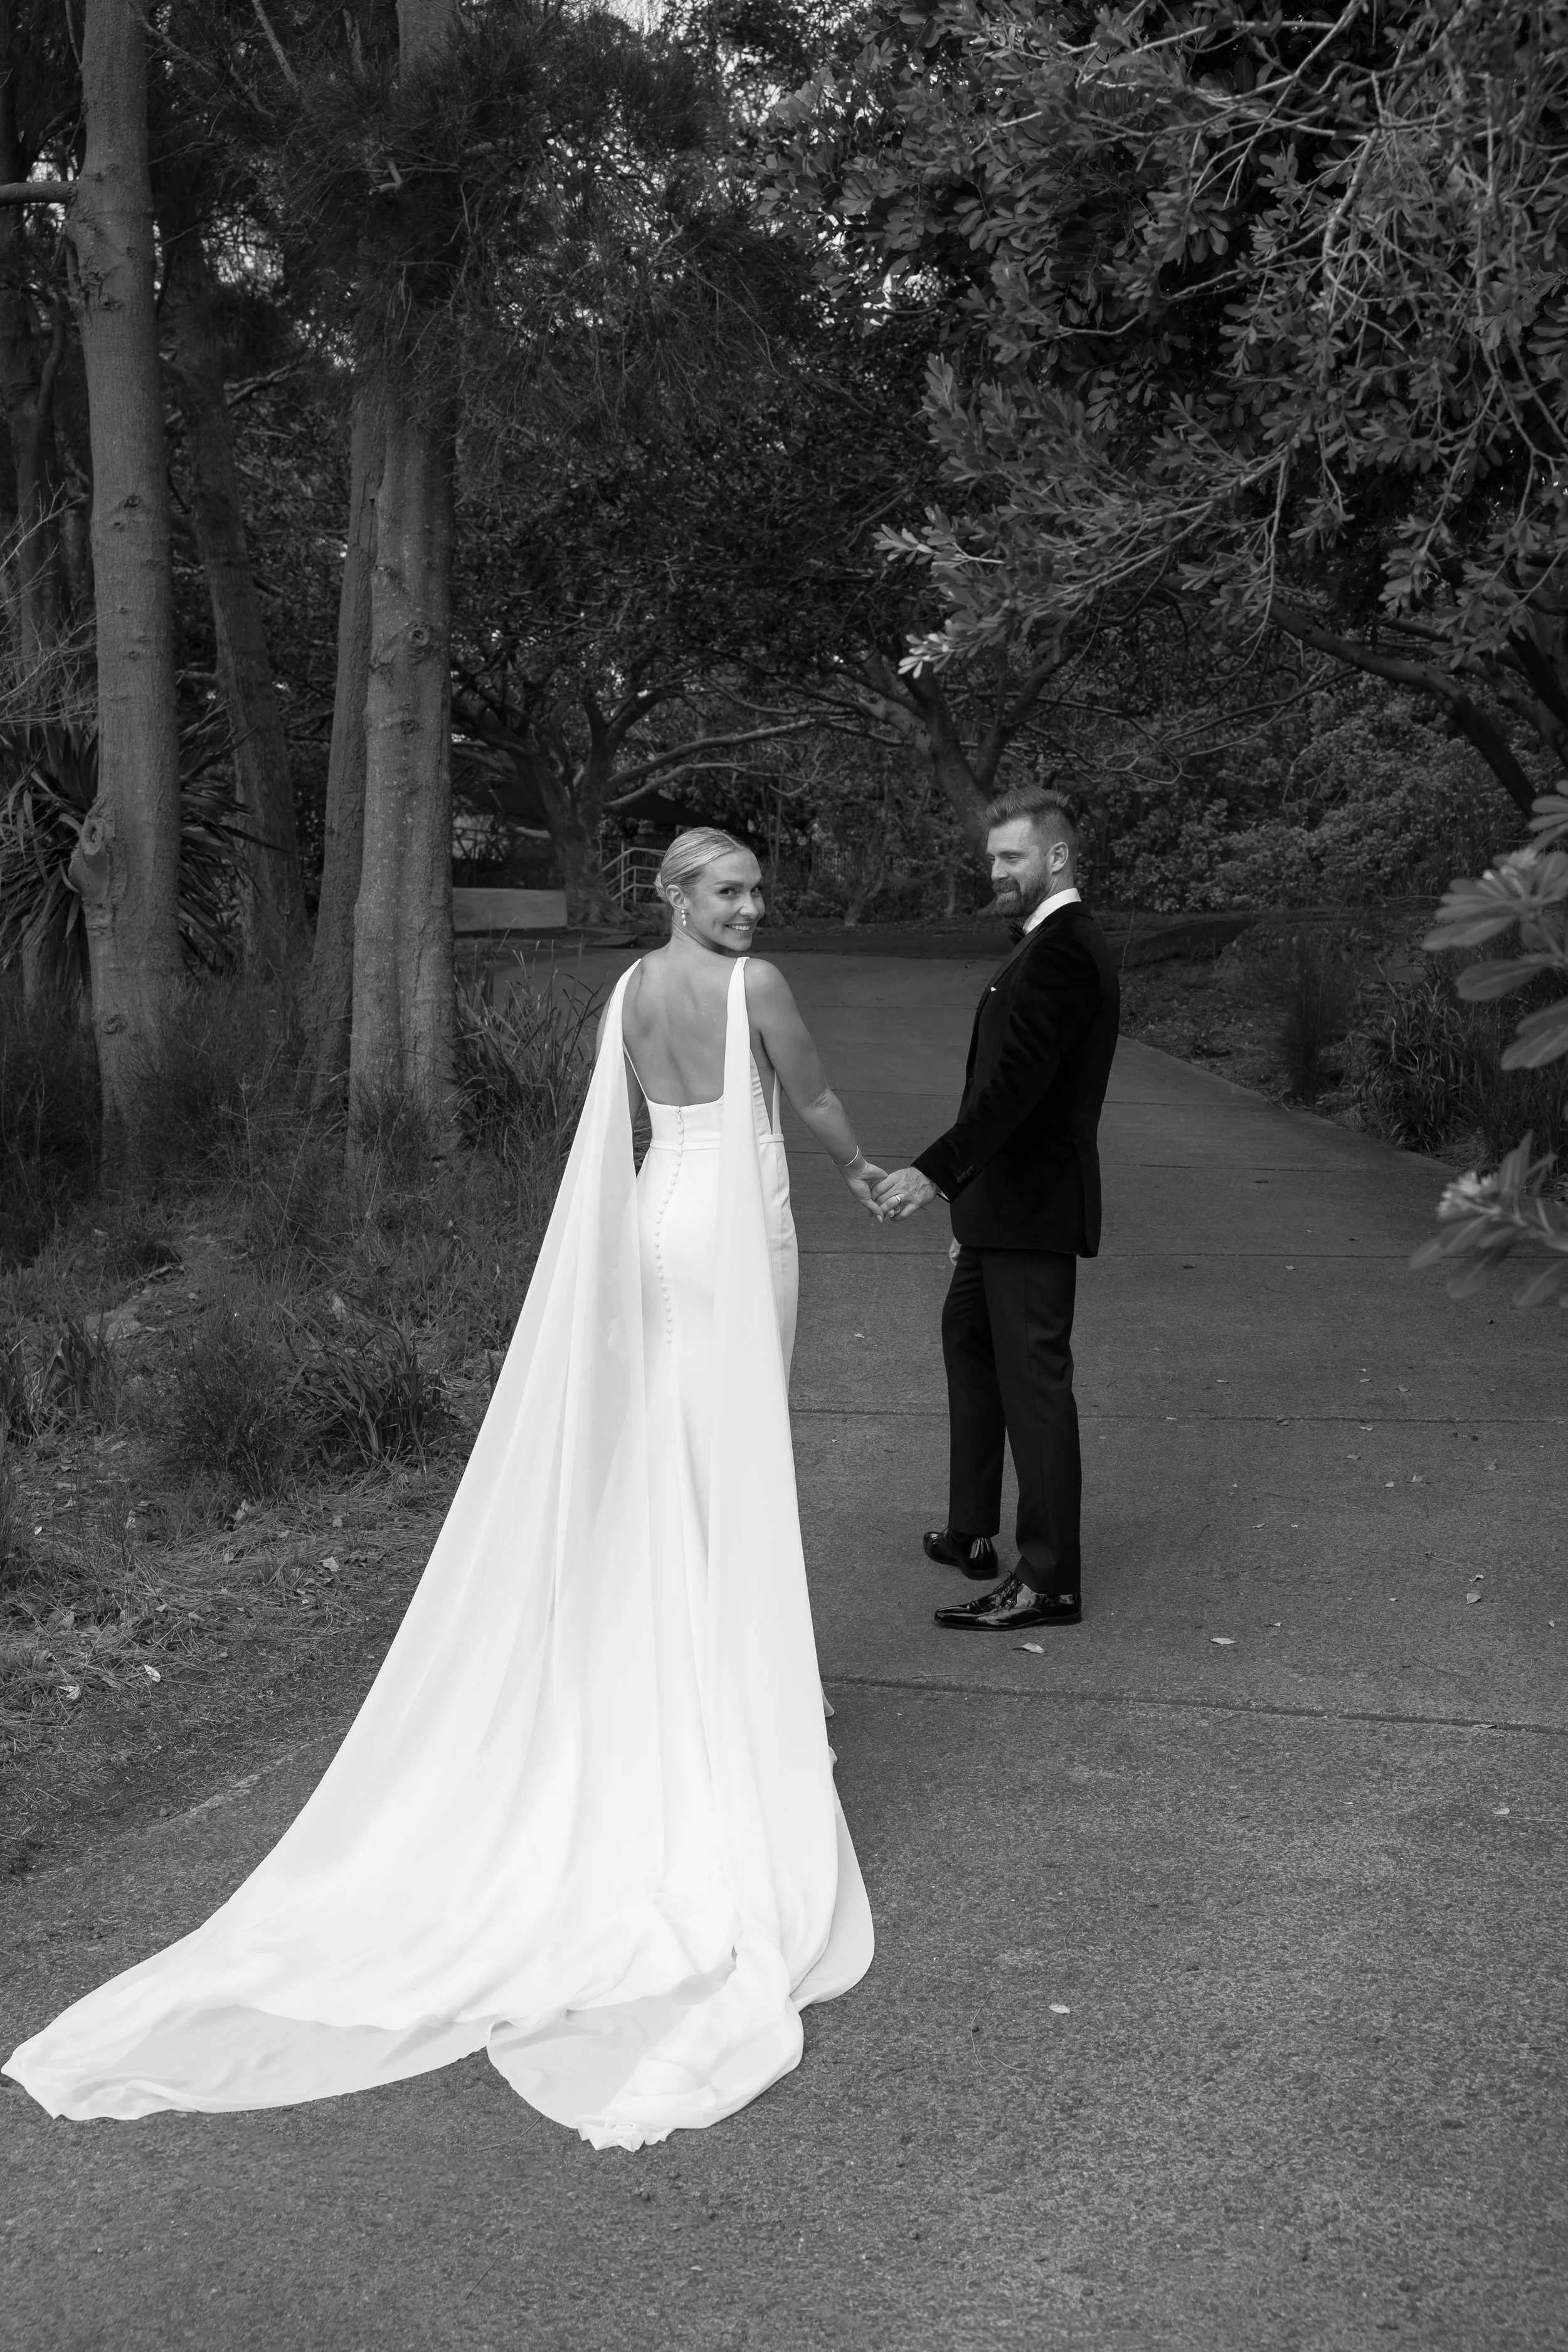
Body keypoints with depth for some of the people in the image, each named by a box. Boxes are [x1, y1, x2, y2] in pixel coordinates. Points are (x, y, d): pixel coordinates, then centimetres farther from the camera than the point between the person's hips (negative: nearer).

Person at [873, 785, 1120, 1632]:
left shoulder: (1062, 952, -18)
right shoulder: (1050, 943, 15)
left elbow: (1016, 1083, -27)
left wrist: (935, 1172, -32)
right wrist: (967, 1202, 20)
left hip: (1032, 1210, -11)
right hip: (1004, 1208, 11)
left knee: (1034, 1382, -5)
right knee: (968, 1341, 22)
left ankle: (1050, 1581, 3)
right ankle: (973, 1532, 34)